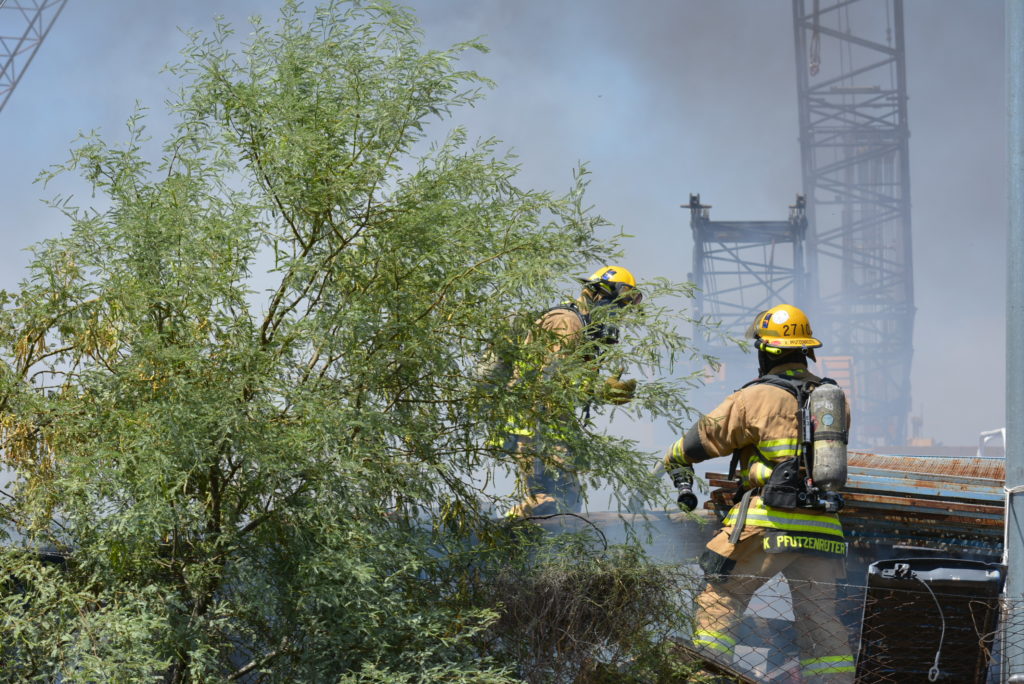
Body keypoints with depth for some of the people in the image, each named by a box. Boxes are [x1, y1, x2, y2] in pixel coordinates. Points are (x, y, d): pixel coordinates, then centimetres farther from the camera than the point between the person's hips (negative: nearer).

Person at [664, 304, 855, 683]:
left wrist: (677, 465, 26)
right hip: (823, 528, 5)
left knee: (721, 596, 4)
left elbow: (704, 436, 5)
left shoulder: (756, 398, -4)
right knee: (819, 617, 12)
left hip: (769, 523, -5)